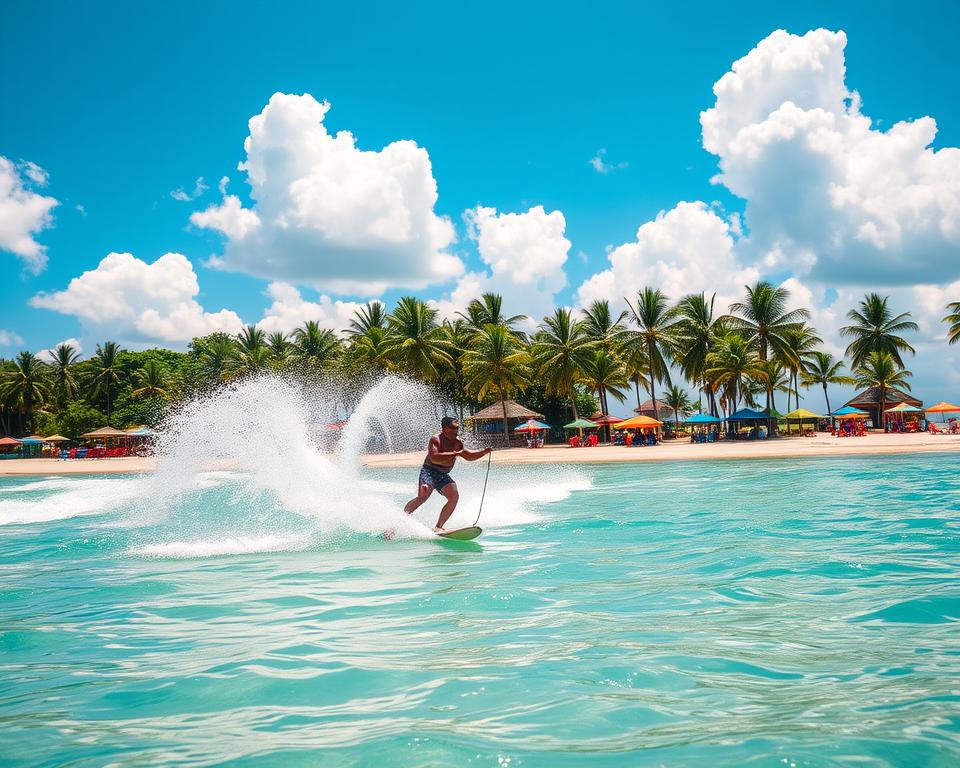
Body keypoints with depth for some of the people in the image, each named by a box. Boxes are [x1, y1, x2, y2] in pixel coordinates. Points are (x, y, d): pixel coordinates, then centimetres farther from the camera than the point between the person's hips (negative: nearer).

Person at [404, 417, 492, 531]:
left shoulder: (457, 442, 10)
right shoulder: (436, 439, -13)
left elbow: (469, 456, 23)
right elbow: (434, 458, -28)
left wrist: (484, 452, 10)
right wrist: (455, 454, -28)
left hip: (443, 475, 7)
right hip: (429, 471, -7)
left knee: (454, 496, -15)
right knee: (422, 496, -28)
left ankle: (438, 527, -9)